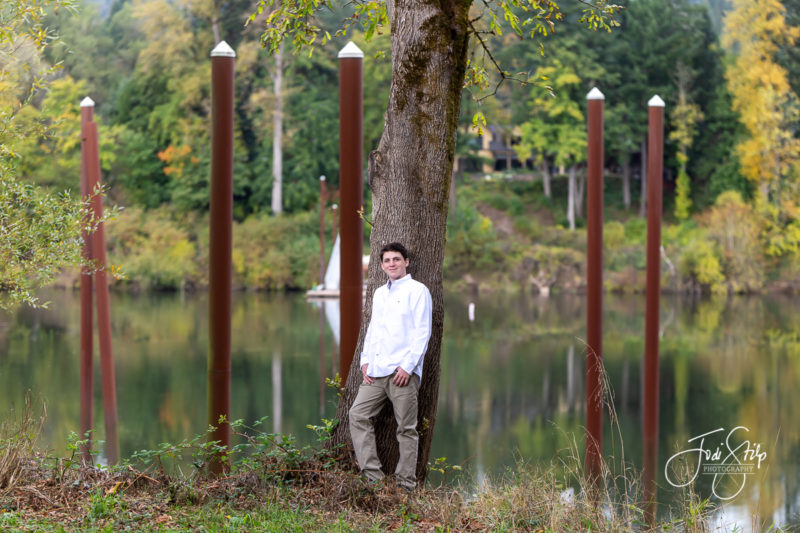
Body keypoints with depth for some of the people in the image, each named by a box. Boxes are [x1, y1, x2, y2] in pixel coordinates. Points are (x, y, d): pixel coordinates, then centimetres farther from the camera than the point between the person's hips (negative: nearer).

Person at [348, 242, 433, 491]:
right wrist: (366, 360, 10)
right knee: (358, 415, -1)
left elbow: (423, 332, -8)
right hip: (376, 371, 7)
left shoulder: (417, 291, -2)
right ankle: (372, 475, 2)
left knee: (406, 428, -2)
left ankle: (406, 484, 3)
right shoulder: (379, 293, 20)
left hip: (403, 371, -7)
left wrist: (408, 366, -16)